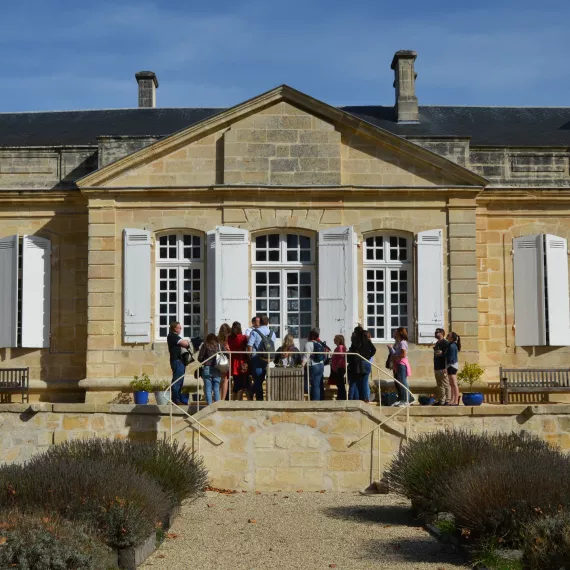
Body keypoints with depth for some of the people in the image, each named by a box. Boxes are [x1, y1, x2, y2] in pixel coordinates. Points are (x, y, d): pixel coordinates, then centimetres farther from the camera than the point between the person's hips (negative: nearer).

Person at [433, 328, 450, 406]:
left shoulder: (445, 343, -10)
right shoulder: (437, 343, 17)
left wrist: (445, 368, -21)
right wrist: (434, 367, 20)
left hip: (443, 368, -9)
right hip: (437, 368, 9)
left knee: (446, 385, -6)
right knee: (439, 385, 12)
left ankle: (448, 400, -4)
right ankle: (440, 400, 16)